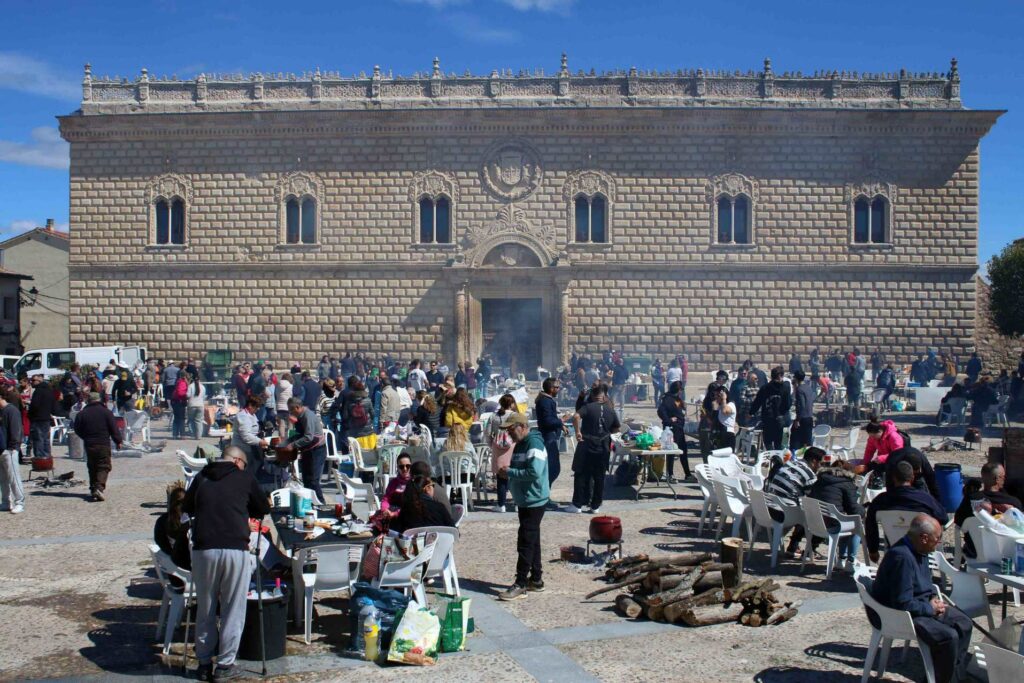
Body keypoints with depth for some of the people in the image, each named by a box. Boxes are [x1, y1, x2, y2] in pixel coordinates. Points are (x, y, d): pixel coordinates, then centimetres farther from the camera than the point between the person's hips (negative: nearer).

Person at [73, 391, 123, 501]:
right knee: (104, 467, -2)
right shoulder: (106, 412, -4)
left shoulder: (82, 413, 3)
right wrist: (118, 441, 6)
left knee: (92, 467, 15)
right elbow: (114, 429, -5)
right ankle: (100, 487, -21)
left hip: (89, 445, 3)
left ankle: (93, 489, 16)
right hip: (103, 444, -3)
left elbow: (77, 430, 8)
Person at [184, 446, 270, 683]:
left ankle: (204, 663, 23)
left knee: (205, 610, 15)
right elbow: (263, 509, 15)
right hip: (236, 550, -3)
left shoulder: (201, 477, 12)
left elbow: (187, 508, 23)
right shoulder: (245, 478, 5)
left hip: (203, 550, 3)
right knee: (233, 610, 8)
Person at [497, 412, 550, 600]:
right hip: (524, 500, 10)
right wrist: (506, 473, 1)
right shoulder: (520, 444, 12)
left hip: (534, 501, -10)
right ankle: (536, 579, 24)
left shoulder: (534, 444, -18)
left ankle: (520, 584, -1)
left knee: (525, 543, -6)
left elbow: (534, 472, -28)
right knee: (532, 541, 15)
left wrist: (510, 472, -19)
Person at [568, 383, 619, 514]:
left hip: (587, 445, -3)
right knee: (599, 477, 9)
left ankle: (577, 504, 7)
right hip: (603, 447, 3)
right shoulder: (610, 410, 4)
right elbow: (616, 429, 14)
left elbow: (576, 416, -26)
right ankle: (595, 506, 12)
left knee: (581, 475, 5)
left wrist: (578, 431, -17)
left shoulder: (588, 407, -8)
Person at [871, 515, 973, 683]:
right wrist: (930, 608, -16)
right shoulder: (902, 557, -31)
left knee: (964, 623, 8)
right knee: (948, 636, -23)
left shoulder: (919, 549, 1)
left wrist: (934, 598, 1)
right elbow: (903, 604, -30)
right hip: (899, 616, -11)